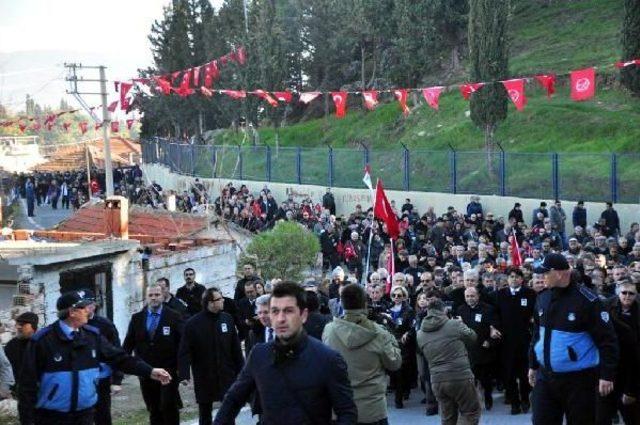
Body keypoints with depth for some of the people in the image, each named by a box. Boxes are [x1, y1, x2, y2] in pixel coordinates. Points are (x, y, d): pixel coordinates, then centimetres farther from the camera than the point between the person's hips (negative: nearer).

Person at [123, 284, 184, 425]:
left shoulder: (174, 317, -2)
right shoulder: (137, 318, 7)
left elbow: (183, 344, -4)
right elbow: (128, 345, 7)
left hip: (168, 372, -3)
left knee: (169, 407, -7)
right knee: (153, 411, 9)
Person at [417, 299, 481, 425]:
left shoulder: (420, 334, 5)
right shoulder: (455, 324, -7)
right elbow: (472, 337, 8)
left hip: (437, 381, 5)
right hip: (460, 377, -5)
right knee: (471, 412, 8)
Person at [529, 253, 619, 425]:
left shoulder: (586, 300, -15)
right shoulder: (543, 298, 6)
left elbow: (607, 339, -14)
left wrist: (607, 375, -17)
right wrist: (533, 365, 22)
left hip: (578, 379, -6)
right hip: (545, 376, 6)